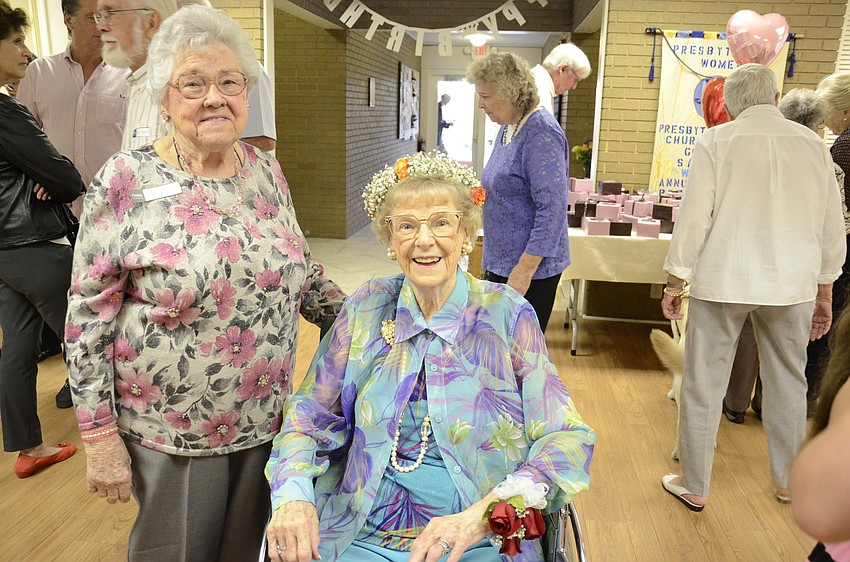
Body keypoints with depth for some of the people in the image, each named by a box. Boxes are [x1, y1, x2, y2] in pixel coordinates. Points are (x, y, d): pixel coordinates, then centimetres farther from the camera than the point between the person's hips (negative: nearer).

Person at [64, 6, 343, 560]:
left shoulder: (267, 170, 0)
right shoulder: (126, 180, -13)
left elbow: (304, 273, 11)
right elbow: (89, 317, -10)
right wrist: (101, 437, -9)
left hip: (266, 421, 4)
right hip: (168, 434, -3)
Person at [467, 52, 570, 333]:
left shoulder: (542, 134, -19)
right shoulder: (507, 129, 11)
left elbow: (551, 210, -23)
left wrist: (524, 270, -23)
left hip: (530, 268, -9)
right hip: (500, 262, 9)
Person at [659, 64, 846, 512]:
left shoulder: (716, 142, -7)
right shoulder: (812, 144, 3)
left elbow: (693, 218, -9)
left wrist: (674, 282, 0)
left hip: (722, 281, -3)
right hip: (792, 285, 4)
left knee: (703, 385, 7)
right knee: (788, 383, 19)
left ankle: (694, 487, 18)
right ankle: (788, 480, 35)